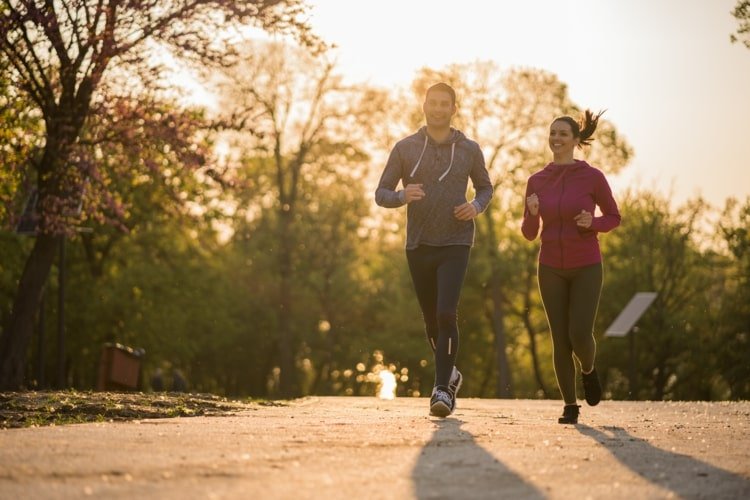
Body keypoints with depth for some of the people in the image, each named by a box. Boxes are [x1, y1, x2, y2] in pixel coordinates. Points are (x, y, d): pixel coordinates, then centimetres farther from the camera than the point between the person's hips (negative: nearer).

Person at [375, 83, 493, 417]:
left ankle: (442, 389, -16)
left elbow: (485, 187, 18)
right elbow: (381, 194, 3)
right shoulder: (405, 148, 3)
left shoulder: (469, 150, 4)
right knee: (432, 320, 11)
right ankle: (450, 374, 35)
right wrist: (402, 196, -20)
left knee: (446, 314, -18)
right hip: (418, 246, 2)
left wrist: (477, 206, -5)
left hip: (455, 244, -2)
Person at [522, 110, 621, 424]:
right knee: (560, 340, 0)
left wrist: (592, 222, -19)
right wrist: (532, 212, -19)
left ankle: (588, 369, 24)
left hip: (586, 267, -2)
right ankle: (570, 406, 13)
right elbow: (529, 233, 3)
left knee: (580, 335, -12)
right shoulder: (536, 181, 0)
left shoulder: (593, 176, -9)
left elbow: (614, 217, 3)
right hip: (551, 268, 2)